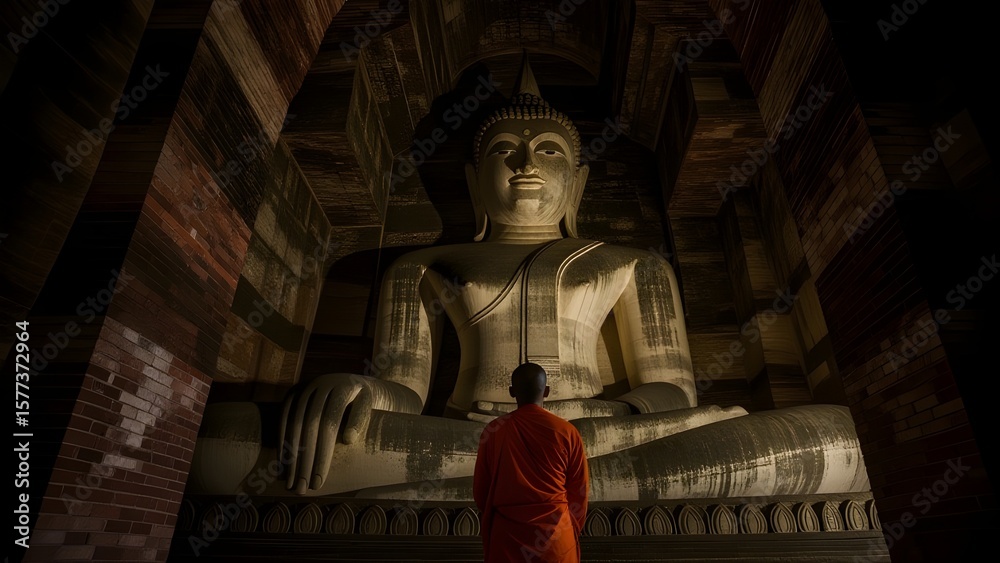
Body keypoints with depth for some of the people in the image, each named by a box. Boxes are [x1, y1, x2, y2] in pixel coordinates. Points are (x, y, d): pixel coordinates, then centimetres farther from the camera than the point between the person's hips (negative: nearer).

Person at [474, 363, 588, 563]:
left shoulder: (494, 431, -9)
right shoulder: (567, 432, -10)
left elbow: (480, 488, 1)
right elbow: (579, 491, -2)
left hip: (507, 534, 0)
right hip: (556, 535, 0)